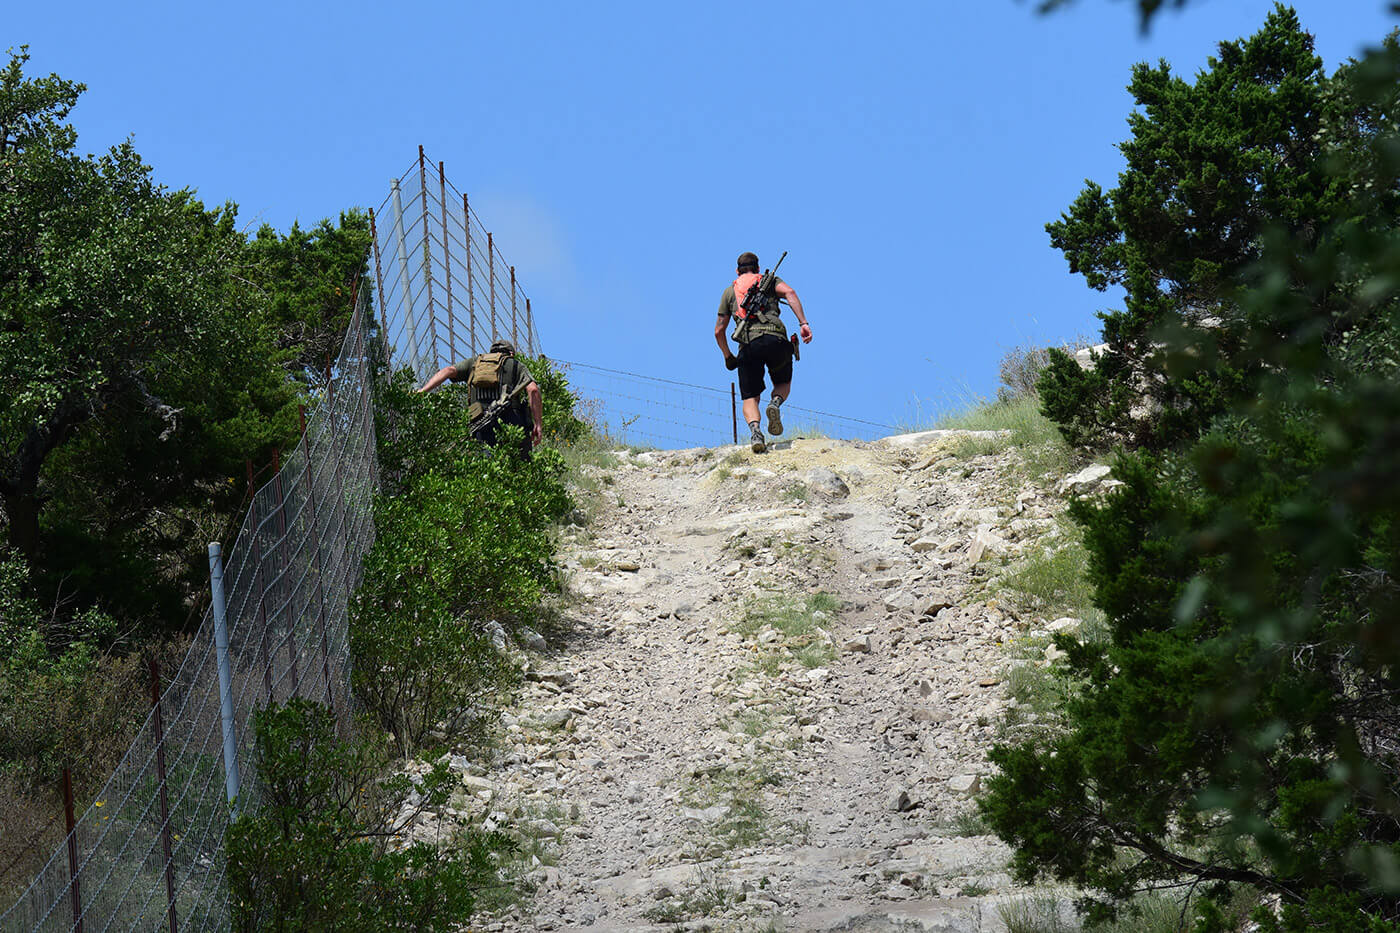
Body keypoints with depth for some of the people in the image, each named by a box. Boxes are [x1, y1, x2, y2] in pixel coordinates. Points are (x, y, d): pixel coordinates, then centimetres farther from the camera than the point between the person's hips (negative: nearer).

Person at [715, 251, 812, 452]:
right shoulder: (770, 280, 23)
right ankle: (775, 403, -9)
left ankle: (754, 430, -26)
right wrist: (803, 323, -7)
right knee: (784, 382, 25)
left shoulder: (730, 291, 25)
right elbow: (789, 292, 0)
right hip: (775, 338, 0)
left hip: (748, 344, 0)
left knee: (750, 398, 5)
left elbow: (719, 330, 21)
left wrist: (728, 356, 35)